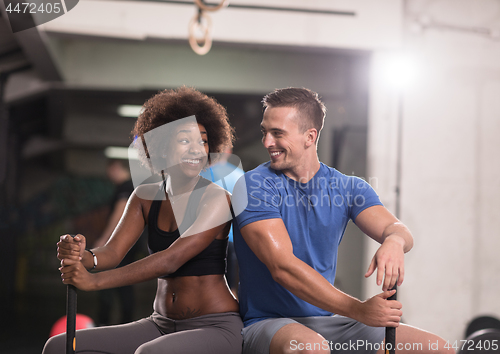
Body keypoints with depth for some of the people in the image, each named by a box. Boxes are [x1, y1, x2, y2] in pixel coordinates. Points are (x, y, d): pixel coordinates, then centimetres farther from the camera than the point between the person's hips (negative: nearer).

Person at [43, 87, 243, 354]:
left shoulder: (216, 199, -12)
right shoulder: (145, 197, 8)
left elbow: (172, 259, -23)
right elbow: (112, 253, -2)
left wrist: (94, 281, -28)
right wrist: (82, 256, -27)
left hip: (216, 327, -6)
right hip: (160, 325, 6)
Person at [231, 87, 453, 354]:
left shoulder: (348, 187, 8)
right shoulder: (254, 187, -9)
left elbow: (396, 228, -7)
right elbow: (283, 267, -20)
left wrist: (394, 242, -35)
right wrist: (359, 310, -28)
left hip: (329, 322, 5)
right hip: (268, 323, -5)